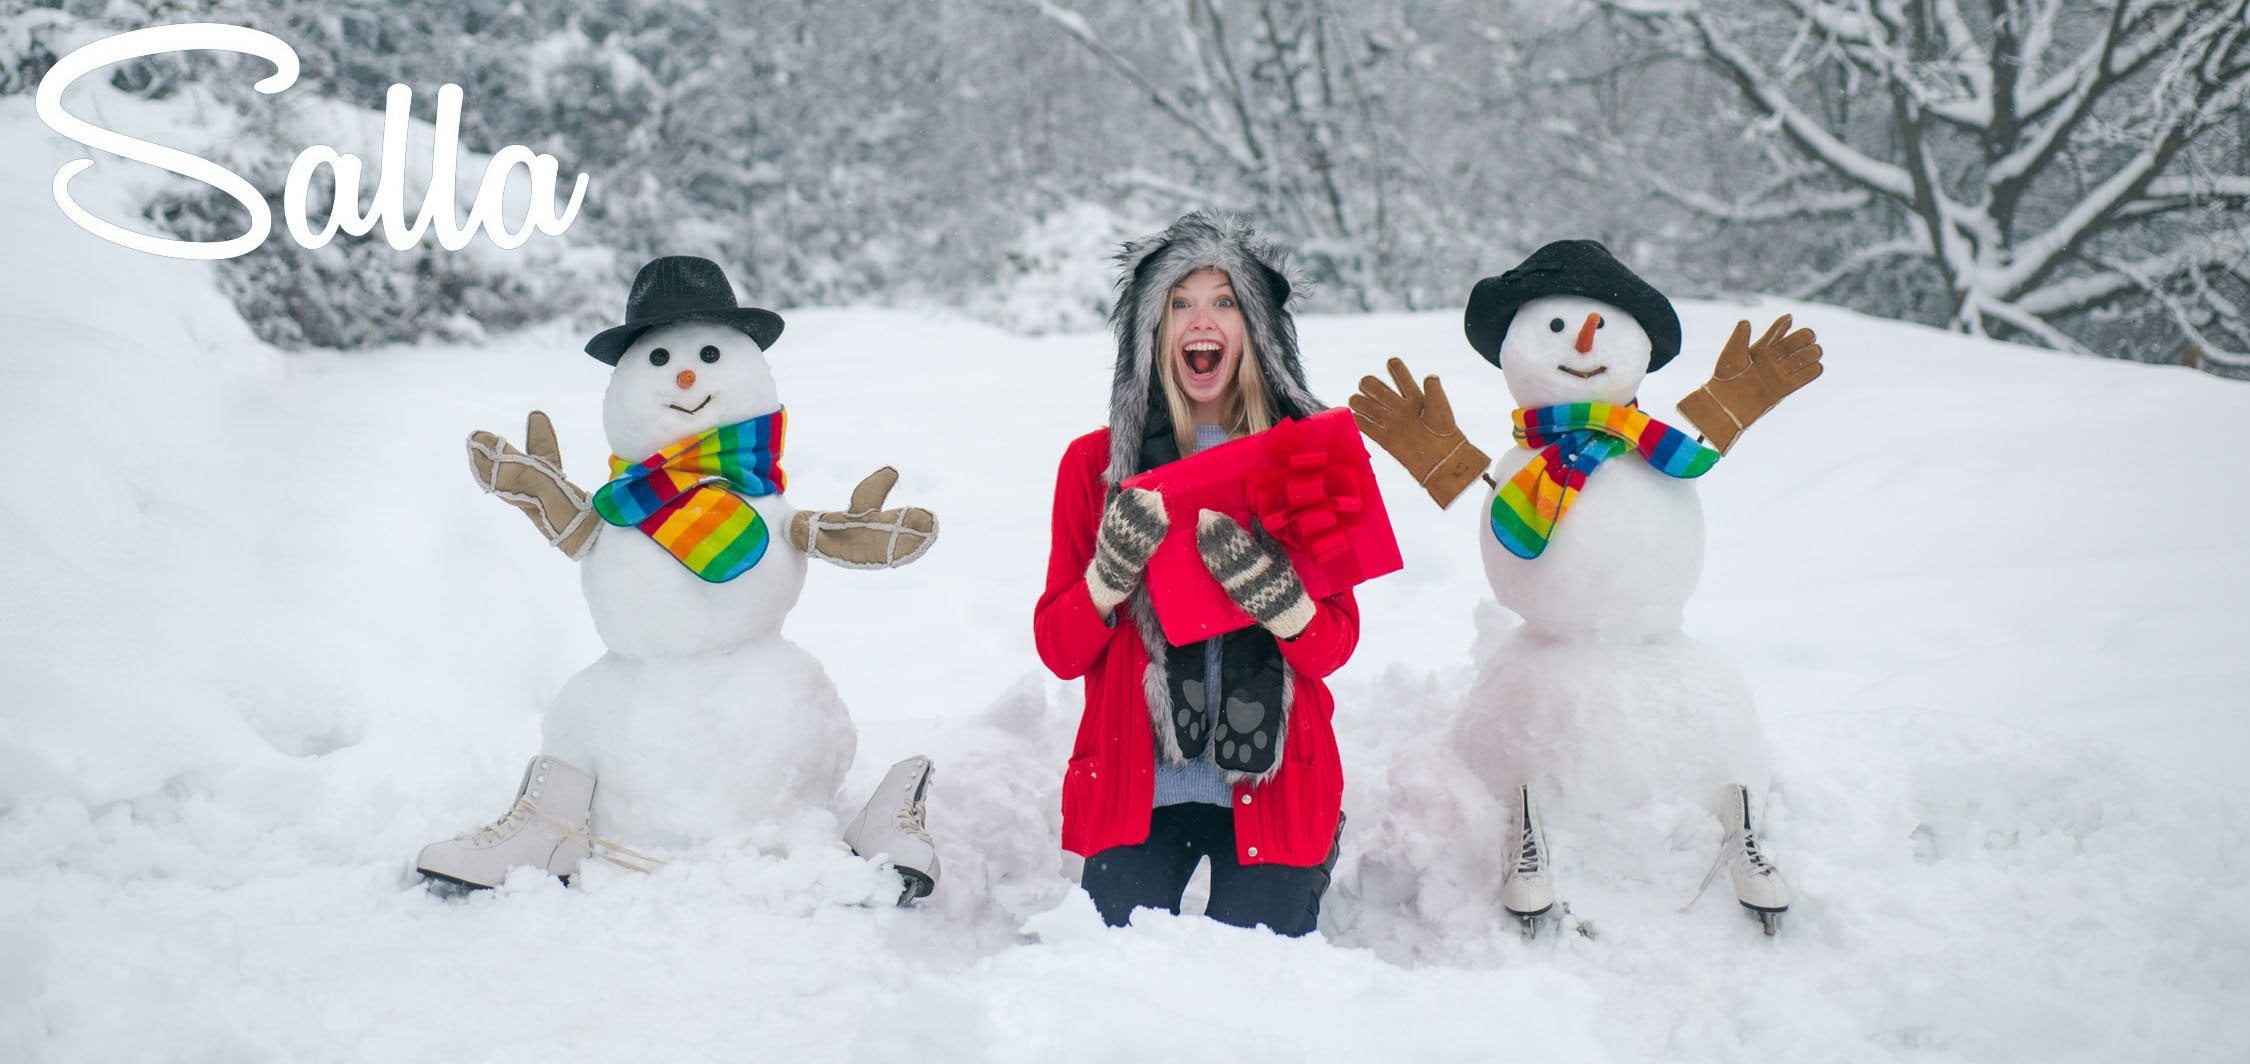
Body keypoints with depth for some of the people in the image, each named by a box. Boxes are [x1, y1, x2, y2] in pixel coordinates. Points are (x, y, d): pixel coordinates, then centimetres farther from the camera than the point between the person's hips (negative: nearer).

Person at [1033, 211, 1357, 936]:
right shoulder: (1096, 462, 1)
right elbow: (1059, 649, -2)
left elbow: (1333, 645, -4)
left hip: (1270, 788, 0)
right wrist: (1115, 563, -20)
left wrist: (1259, 578, -24)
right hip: (1136, 789, 0)